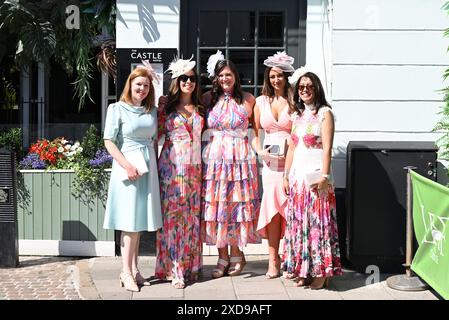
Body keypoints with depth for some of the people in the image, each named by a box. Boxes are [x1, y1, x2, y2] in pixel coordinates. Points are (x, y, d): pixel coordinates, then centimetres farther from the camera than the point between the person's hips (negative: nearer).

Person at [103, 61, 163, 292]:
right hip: (127, 166, -5)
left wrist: (154, 164, 5)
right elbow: (109, 141, -9)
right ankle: (126, 272, 1)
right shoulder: (117, 109, -4)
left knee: (140, 220, 8)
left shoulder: (152, 111, 11)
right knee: (130, 221, -5)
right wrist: (127, 165, -16)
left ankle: (134, 269, 16)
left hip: (148, 167, 5)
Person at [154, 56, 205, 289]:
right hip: (172, 165, -4)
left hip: (194, 167, 4)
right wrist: (154, 163, -8)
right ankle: (173, 269, 0)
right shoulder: (166, 104, 2)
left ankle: (190, 265, 14)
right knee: (172, 214, -4)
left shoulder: (199, 108, 13)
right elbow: (156, 134, 0)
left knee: (192, 215, 6)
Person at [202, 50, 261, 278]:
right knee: (216, 206, 2)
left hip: (240, 156, -1)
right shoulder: (208, 98, 7)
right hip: (214, 157, 2)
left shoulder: (247, 99, 3)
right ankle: (223, 257, 11)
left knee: (238, 205, 2)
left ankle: (236, 253, 16)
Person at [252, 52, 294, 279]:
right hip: (270, 162, 3)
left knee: (290, 207, -4)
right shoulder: (261, 101, 12)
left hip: (292, 161, -2)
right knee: (272, 207, -2)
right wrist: (260, 151, 0)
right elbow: (254, 132, 16)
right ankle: (273, 259, 4)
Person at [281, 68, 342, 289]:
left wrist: (324, 176, -17)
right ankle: (304, 270, 15)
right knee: (299, 222, 7)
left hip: (315, 175, -6)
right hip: (297, 175, 7)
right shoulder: (297, 114, 15)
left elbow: (327, 147, -11)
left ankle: (321, 271, 3)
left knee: (317, 221, -4)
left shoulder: (324, 113, -4)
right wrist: (286, 175, 13)